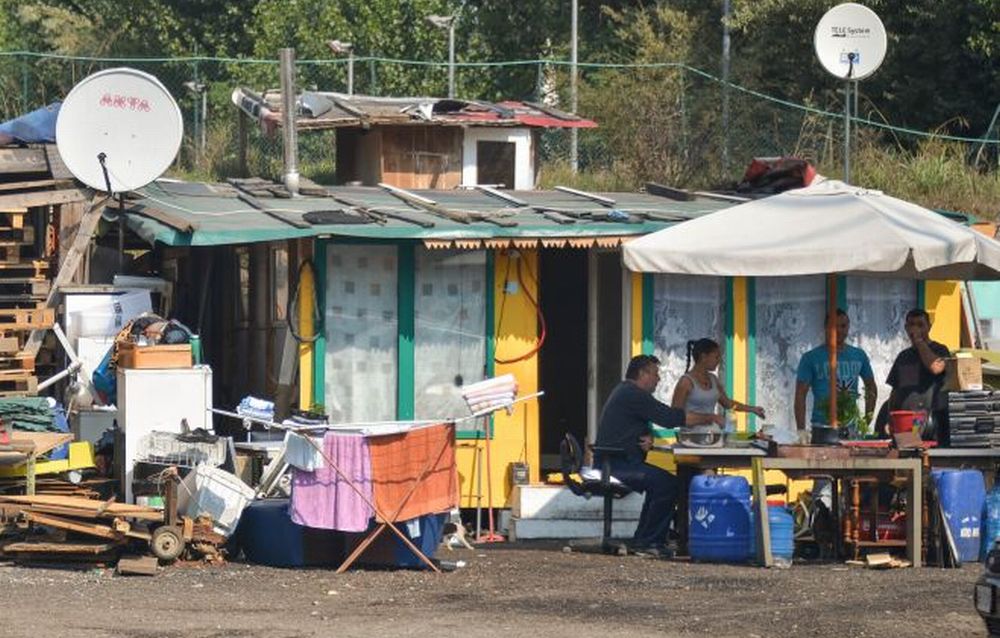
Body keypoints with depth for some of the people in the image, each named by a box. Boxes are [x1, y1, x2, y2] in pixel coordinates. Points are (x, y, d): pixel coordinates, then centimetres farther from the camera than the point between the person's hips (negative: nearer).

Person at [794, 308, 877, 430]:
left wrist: (868, 417, 12)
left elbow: (870, 386, 23)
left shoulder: (859, 356, 11)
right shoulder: (811, 358, 0)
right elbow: (800, 395, -2)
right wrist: (801, 431, -10)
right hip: (822, 427, -3)